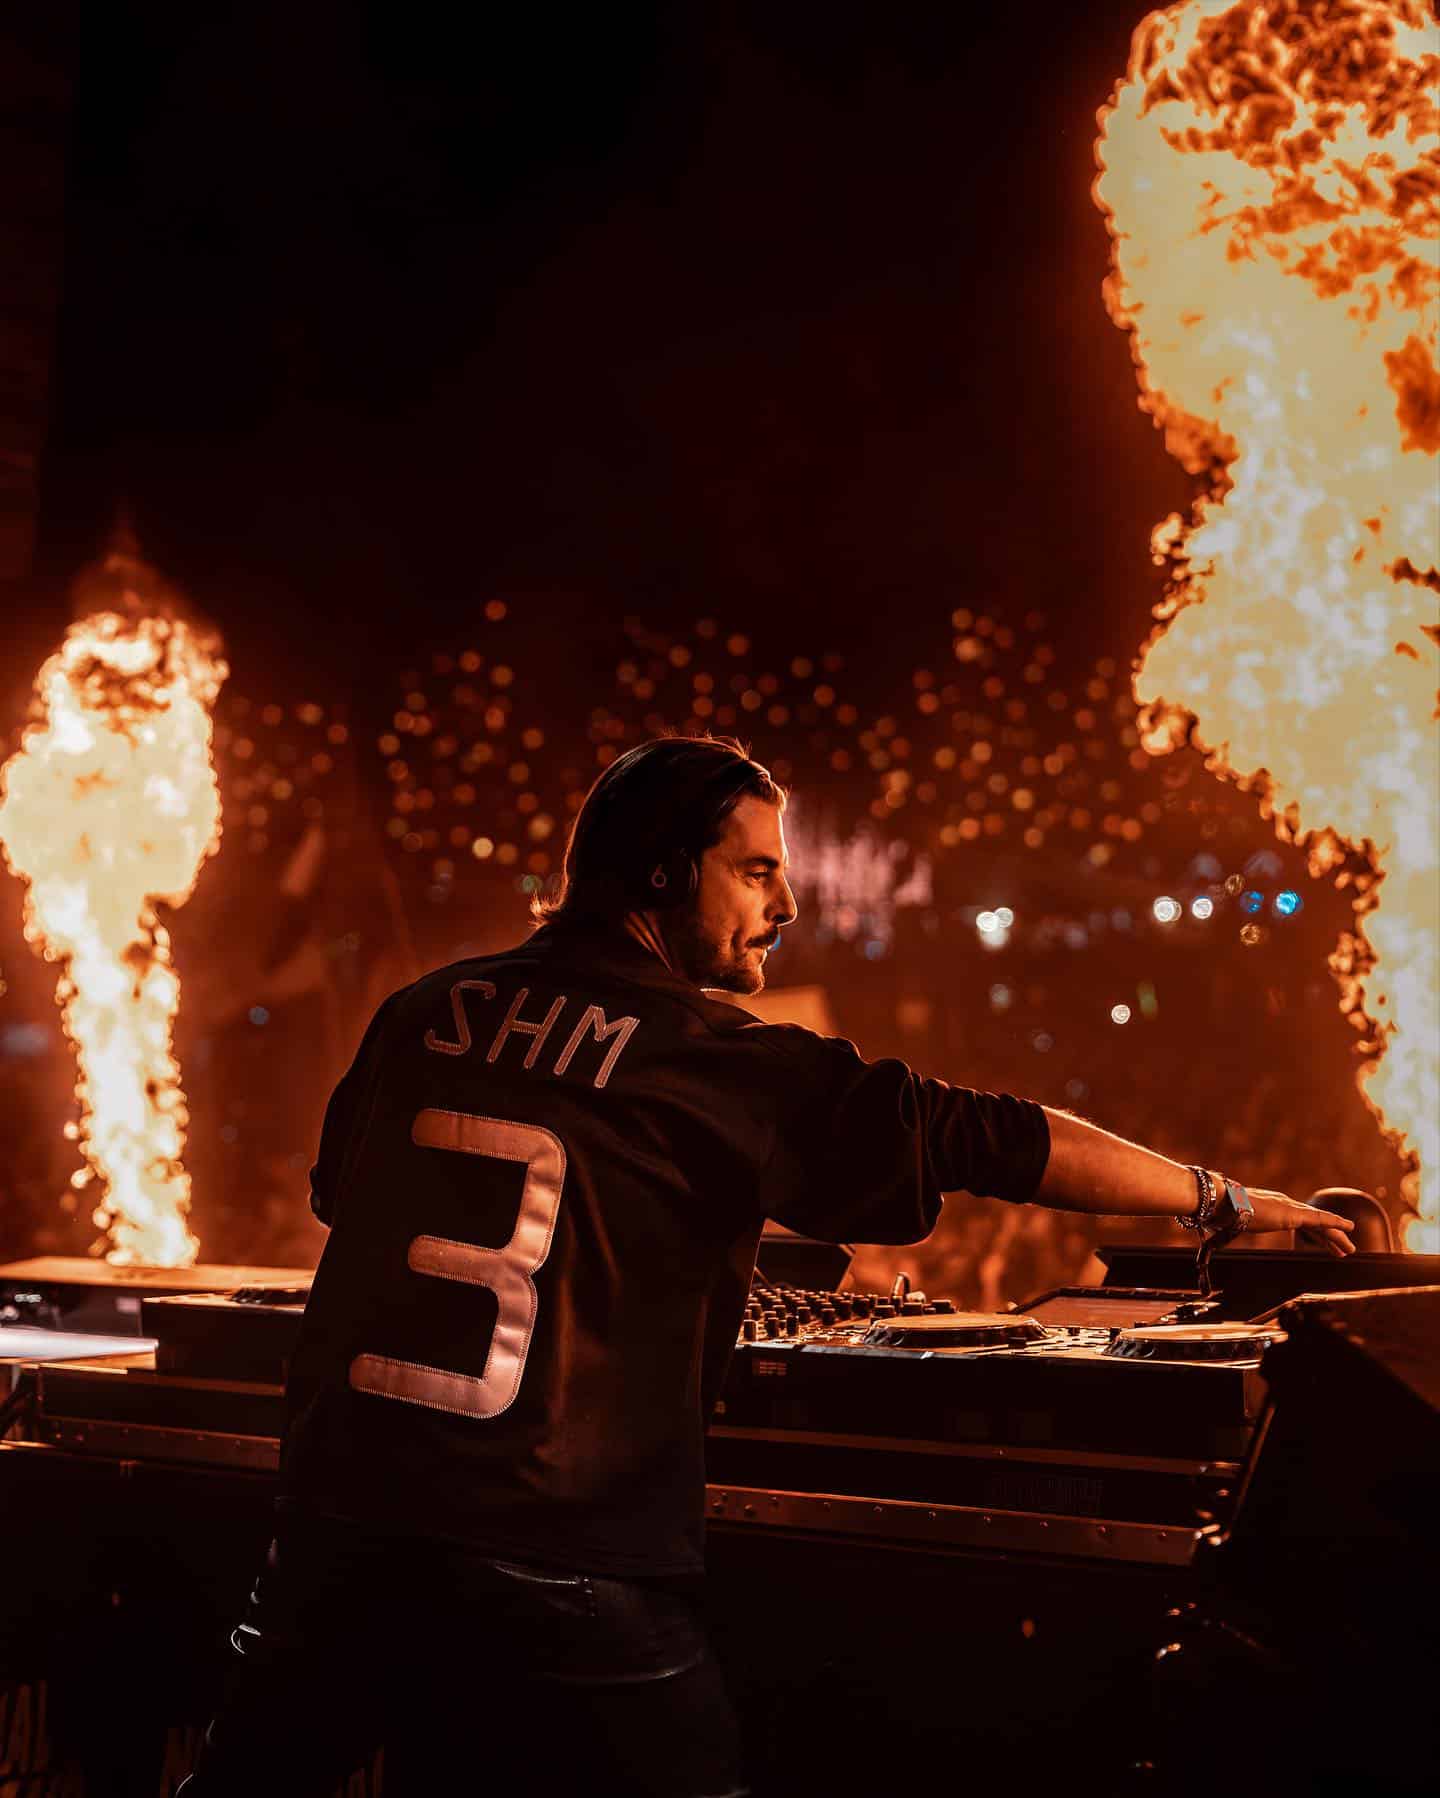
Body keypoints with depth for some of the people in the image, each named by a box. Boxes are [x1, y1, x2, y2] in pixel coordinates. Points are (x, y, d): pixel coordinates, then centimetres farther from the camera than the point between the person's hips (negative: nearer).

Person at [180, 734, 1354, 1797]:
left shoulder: (424, 1014, 7)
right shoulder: (727, 1067, -6)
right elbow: (983, 1140, -5)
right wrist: (1223, 1201, 5)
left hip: (340, 1513, 6)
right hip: (552, 1567, -5)